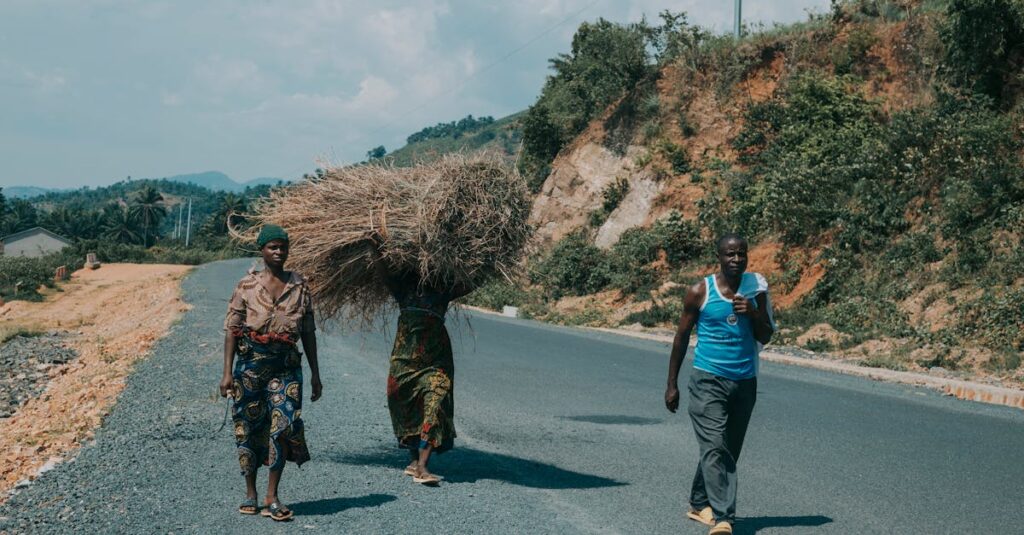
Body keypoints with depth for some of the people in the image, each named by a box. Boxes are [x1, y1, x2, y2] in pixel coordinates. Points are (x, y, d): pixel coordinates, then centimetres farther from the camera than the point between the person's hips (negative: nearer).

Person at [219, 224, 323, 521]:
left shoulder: (299, 286, 7)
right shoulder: (247, 285, 2)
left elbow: (308, 332, 10)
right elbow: (232, 329, 1)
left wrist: (315, 373, 8)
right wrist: (227, 372, -6)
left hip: (286, 365, 1)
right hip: (251, 362, -1)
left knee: (283, 426, -8)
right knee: (249, 428, 5)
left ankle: (272, 498, -1)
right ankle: (250, 494, 18)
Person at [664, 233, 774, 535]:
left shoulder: (755, 289, 4)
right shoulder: (700, 292, -4)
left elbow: (765, 337, 6)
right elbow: (682, 337, 3)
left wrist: (753, 314, -15)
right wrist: (672, 384, 3)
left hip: (744, 382, 4)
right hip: (708, 380, -4)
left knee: (728, 450, 13)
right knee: (715, 448, -16)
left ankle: (699, 504, 31)